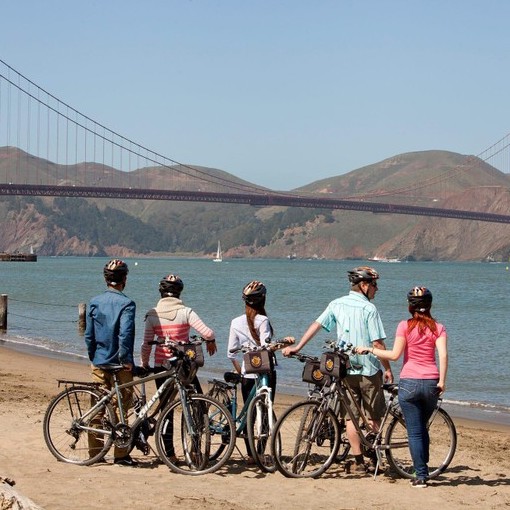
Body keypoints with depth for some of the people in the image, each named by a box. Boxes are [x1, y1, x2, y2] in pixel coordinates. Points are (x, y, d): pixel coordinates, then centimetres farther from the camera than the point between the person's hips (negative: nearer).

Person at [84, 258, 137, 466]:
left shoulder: (94, 302, 3)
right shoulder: (126, 303, -12)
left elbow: (88, 335, 5)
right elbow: (125, 334, -21)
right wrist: (126, 359, -12)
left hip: (99, 363, 5)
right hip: (119, 364, -5)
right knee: (120, 410, 2)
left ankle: (95, 452, 16)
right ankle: (121, 454, 4)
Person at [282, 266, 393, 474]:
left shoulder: (336, 305, 4)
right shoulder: (369, 308, -11)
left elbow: (316, 325, 2)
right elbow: (377, 343, -13)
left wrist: (297, 347, 8)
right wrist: (387, 368, -4)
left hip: (344, 369, 4)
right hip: (369, 368, -4)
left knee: (350, 416, 7)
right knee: (374, 416, 10)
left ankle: (358, 462, 5)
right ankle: (375, 458, 16)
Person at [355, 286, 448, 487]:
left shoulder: (405, 326, -3)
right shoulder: (438, 328, 4)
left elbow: (395, 355, -9)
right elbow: (443, 354, -10)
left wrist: (369, 349, 1)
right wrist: (442, 381, -8)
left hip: (409, 383, -3)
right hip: (431, 384, 3)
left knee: (414, 432, 3)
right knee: (422, 428, 21)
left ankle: (421, 475, 0)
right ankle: (423, 469, 22)